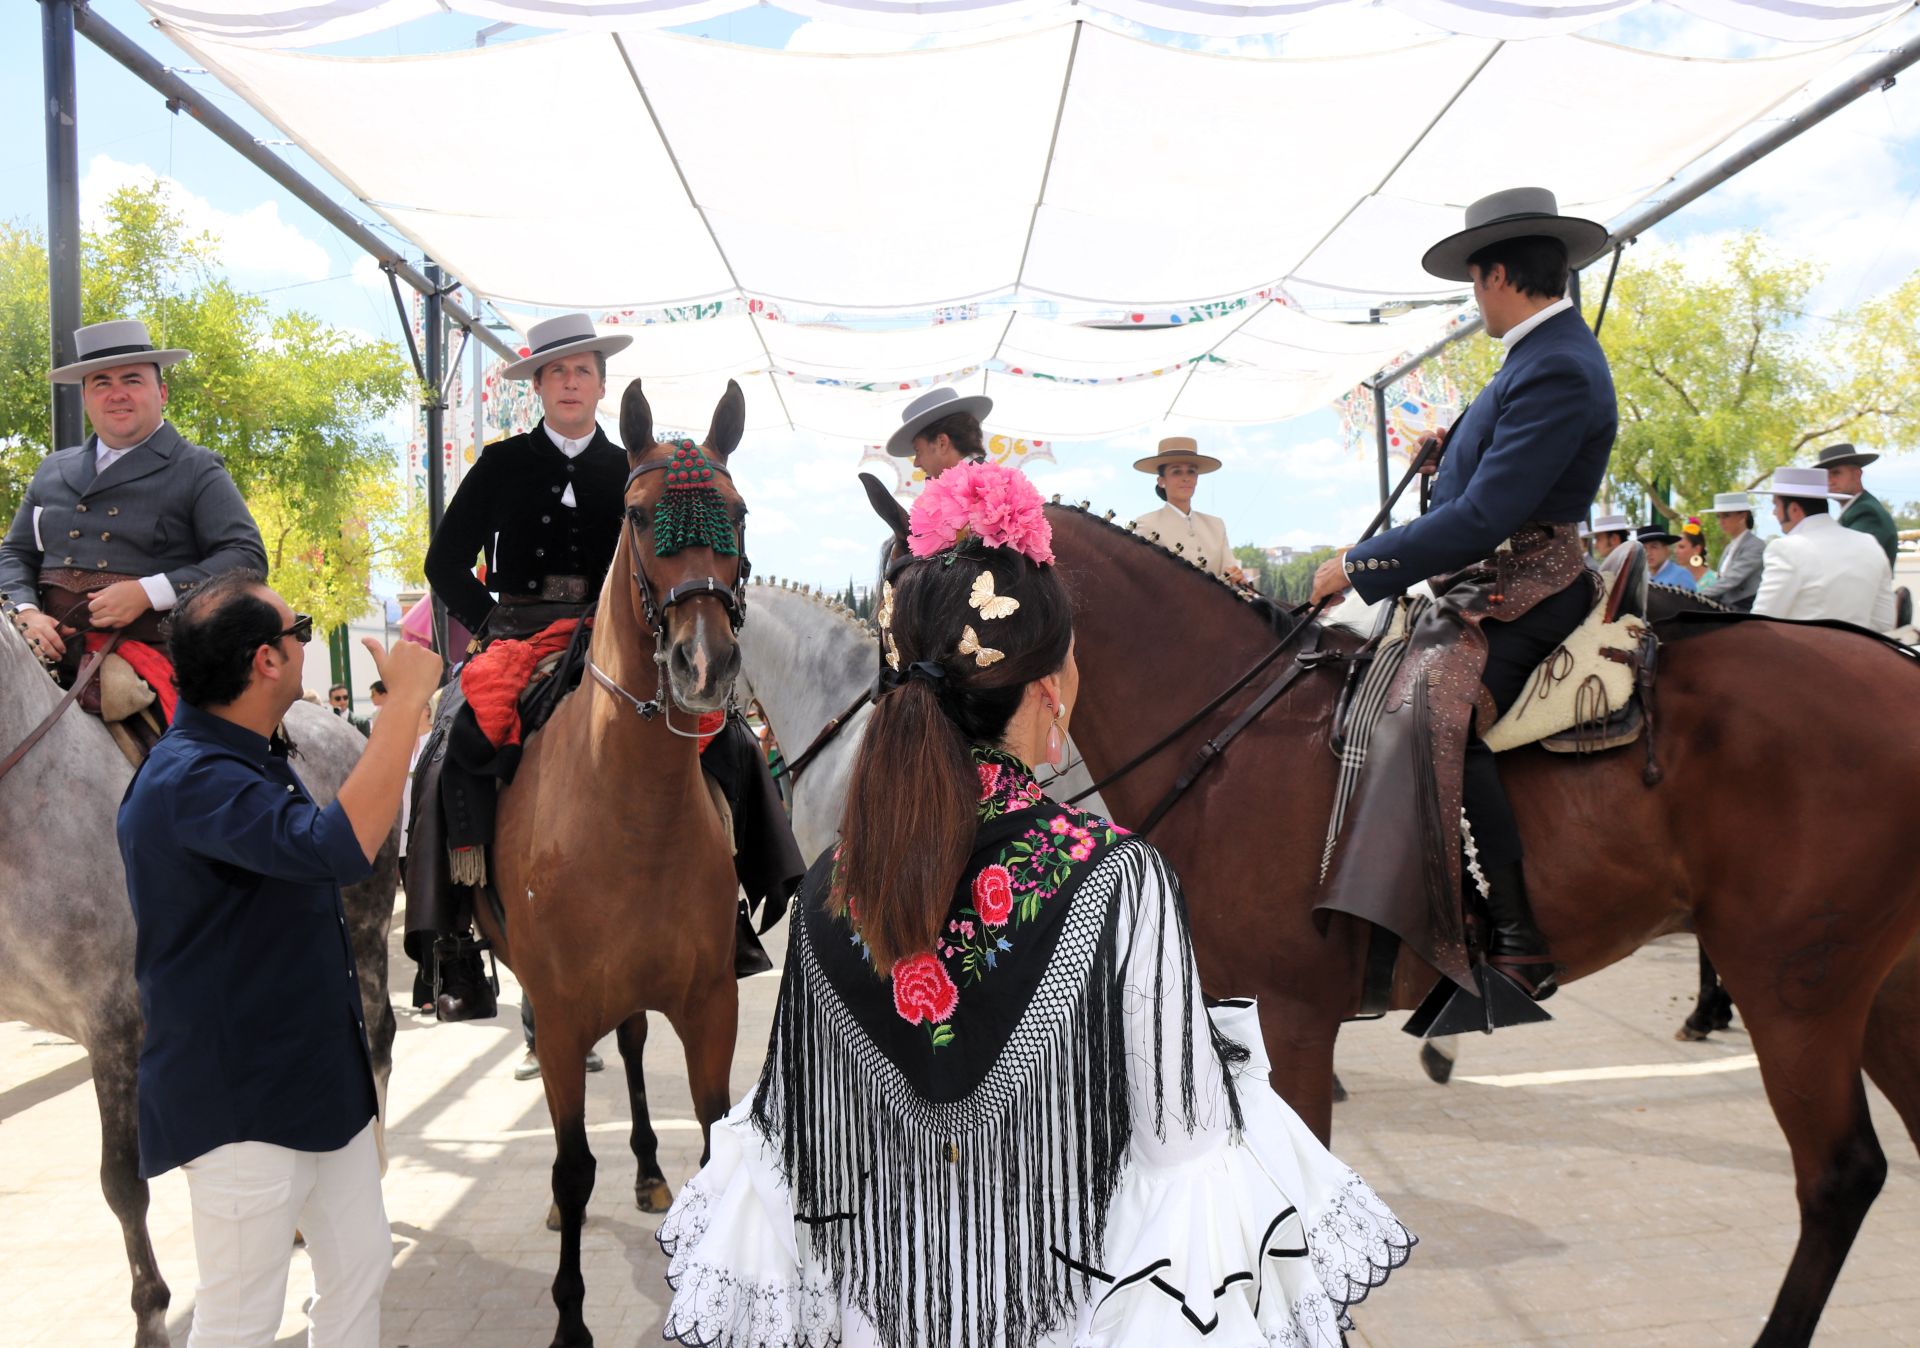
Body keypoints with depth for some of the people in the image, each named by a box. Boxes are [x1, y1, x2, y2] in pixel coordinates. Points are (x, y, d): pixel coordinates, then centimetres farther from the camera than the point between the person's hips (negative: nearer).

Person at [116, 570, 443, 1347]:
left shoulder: (254, 756, 10)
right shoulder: (189, 779, -24)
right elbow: (336, 846, -40)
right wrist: (407, 702, -35)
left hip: (319, 1075, 10)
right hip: (242, 1101, -9)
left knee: (361, 1265, 17)